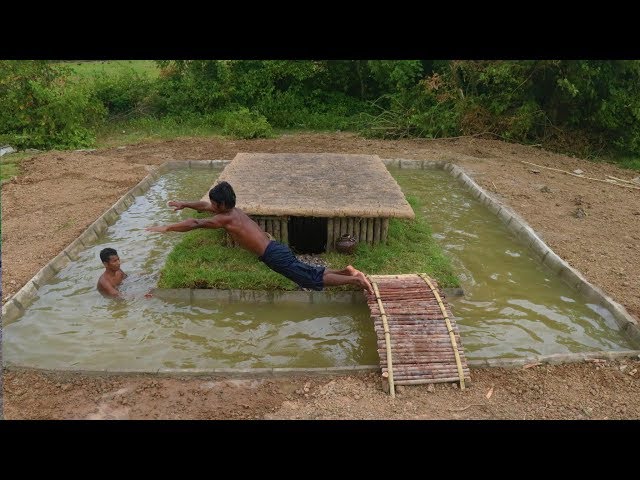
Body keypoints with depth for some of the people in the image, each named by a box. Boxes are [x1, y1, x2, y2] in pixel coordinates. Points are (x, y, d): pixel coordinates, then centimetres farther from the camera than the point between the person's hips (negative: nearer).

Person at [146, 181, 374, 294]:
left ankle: (355, 280, -13)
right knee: (311, 272, 15)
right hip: (278, 249, 8)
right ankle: (347, 271, 6)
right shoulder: (233, 210, 18)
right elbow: (204, 206, 35)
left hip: (274, 256, -8)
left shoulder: (225, 218, -7)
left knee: (314, 280, -9)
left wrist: (166, 228, 2)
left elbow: (195, 224, -7)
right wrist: (184, 204, 42)